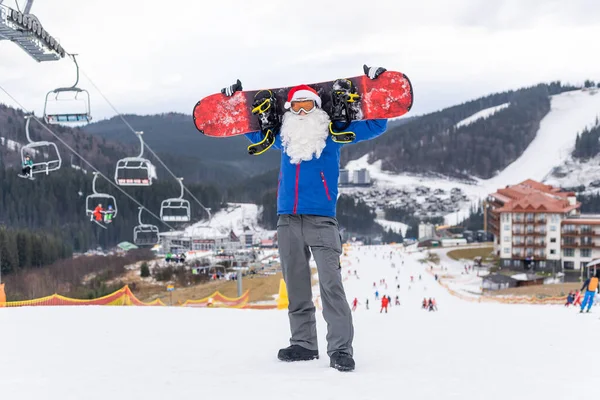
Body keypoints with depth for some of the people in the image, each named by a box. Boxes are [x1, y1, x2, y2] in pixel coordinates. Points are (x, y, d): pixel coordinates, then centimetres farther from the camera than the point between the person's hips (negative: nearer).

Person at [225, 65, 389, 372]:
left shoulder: (333, 132, 5)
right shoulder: (282, 137, 14)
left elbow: (376, 126, 9)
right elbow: (253, 132, 32)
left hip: (321, 220, -4)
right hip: (287, 221, 4)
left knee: (330, 284, -14)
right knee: (296, 286, 8)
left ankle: (340, 348, -11)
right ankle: (303, 344, 18)